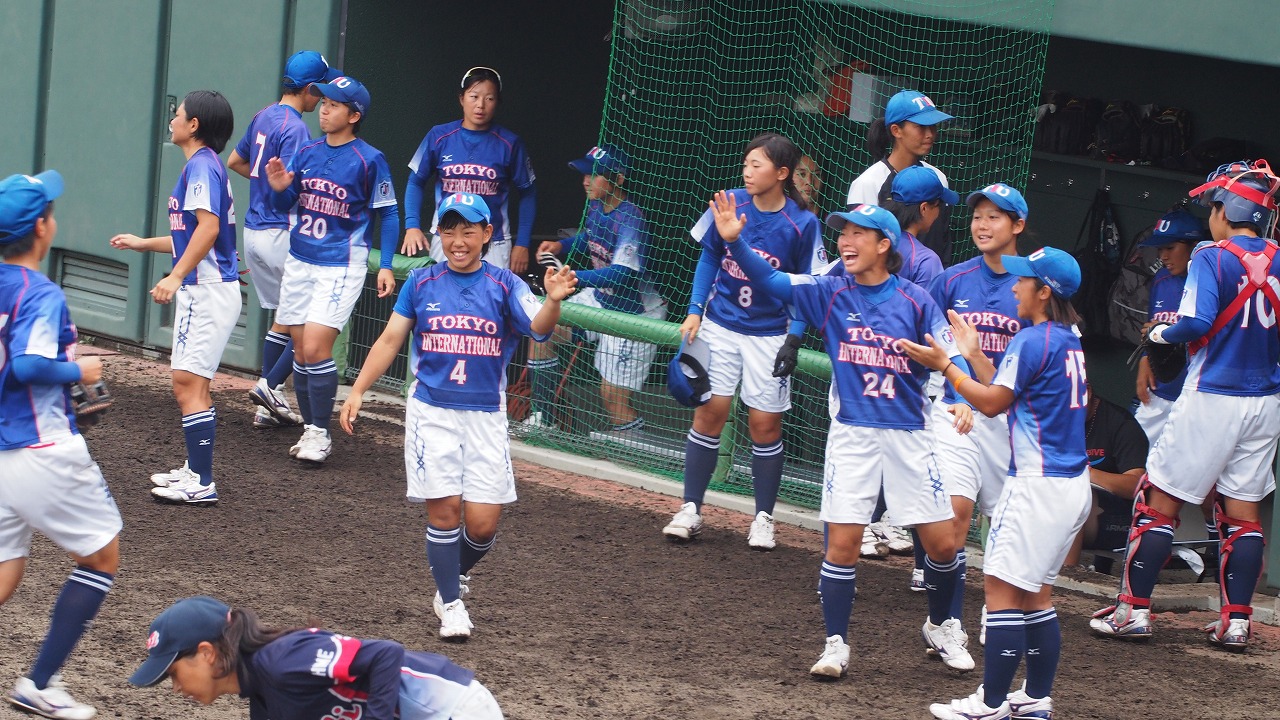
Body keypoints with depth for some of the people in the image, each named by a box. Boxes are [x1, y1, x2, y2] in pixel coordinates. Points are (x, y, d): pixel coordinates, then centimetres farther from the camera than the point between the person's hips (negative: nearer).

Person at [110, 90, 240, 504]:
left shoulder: (201, 166, -13)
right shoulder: (204, 165, 18)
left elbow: (208, 228, -26)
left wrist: (176, 276, -30)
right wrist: (145, 244, 34)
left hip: (207, 290, -11)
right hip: (202, 289, 11)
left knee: (188, 383, -13)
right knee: (191, 384, 17)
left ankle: (201, 484, -14)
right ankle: (195, 470, 26)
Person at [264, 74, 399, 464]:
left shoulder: (370, 160, -8)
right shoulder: (306, 154, 7)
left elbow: (388, 215, -3)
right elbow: (286, 207, 14)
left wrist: (386, 265, -10)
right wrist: (280, 188, -8)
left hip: (341, 265, -6)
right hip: (299, 261, 6)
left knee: (316, 347, -14)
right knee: (301, 351, 8)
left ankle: (320, 433, -3)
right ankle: (309, 429, 19)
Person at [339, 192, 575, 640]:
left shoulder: (504, 286, 0)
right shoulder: (422, 283, 4)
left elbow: (538, 328, -16)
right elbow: (390, 341, 6)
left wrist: (553, 301, -38)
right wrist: (357, 392, -3)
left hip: (485, 414, 0)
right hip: (431, 412, 0)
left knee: (483, 523, -4)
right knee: (444, 509, -8)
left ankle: (455, 575, 26)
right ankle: (449, 602, 6)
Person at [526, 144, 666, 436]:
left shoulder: (630, 219, -29)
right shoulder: (596, 207, -2)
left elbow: (622, 274, -40)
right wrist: (562, 245, 3)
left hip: (634, 313, -9)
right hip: (602, 300, 9)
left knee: (613, 395, -10)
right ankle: (543, 418, 22)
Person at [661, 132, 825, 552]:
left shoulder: (802, 224, -12)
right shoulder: (730, 204, -6)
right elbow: (709, 258, 7)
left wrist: (794, 339, -12)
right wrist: (695, 310, 0)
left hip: (770, 334, -2)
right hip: (721, 325, 2)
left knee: (765, 422, 2)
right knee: (710, 410, -1)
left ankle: (764, 517, 16)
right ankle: (690, 509, 9)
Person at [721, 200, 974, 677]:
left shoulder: (915, 301, -2)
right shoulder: (830, 293, 1)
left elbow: (949, 356, -5)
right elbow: (769, 280, -9)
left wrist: (961, 400, -25)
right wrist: (734, 242, -25)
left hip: (908, 435, 0)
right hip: (851, 433, 0)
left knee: (941, 544, 2)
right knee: (842, 543, -7)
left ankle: (940, 627, 27)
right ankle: (836, 645, 6)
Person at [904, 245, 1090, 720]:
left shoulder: (1033, 340, -14)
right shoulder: (1070, 341, 14)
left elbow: (993, 403, -9)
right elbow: (1009, 393, 19)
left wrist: (944, 364, -2)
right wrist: (973, 353, 22)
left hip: (1039, 482, -10)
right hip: (1073, 484, 10)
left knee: (1003, 588, -7)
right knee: (1035, 593, 15)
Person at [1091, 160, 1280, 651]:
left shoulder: (1213, 258, -11)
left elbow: (1197, 323, -21)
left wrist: (1160, 334, -3)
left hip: (1212, 399, -6)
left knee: (1159, 500, 2)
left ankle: (1134, 609, 2)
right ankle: (1236, 621, 8)